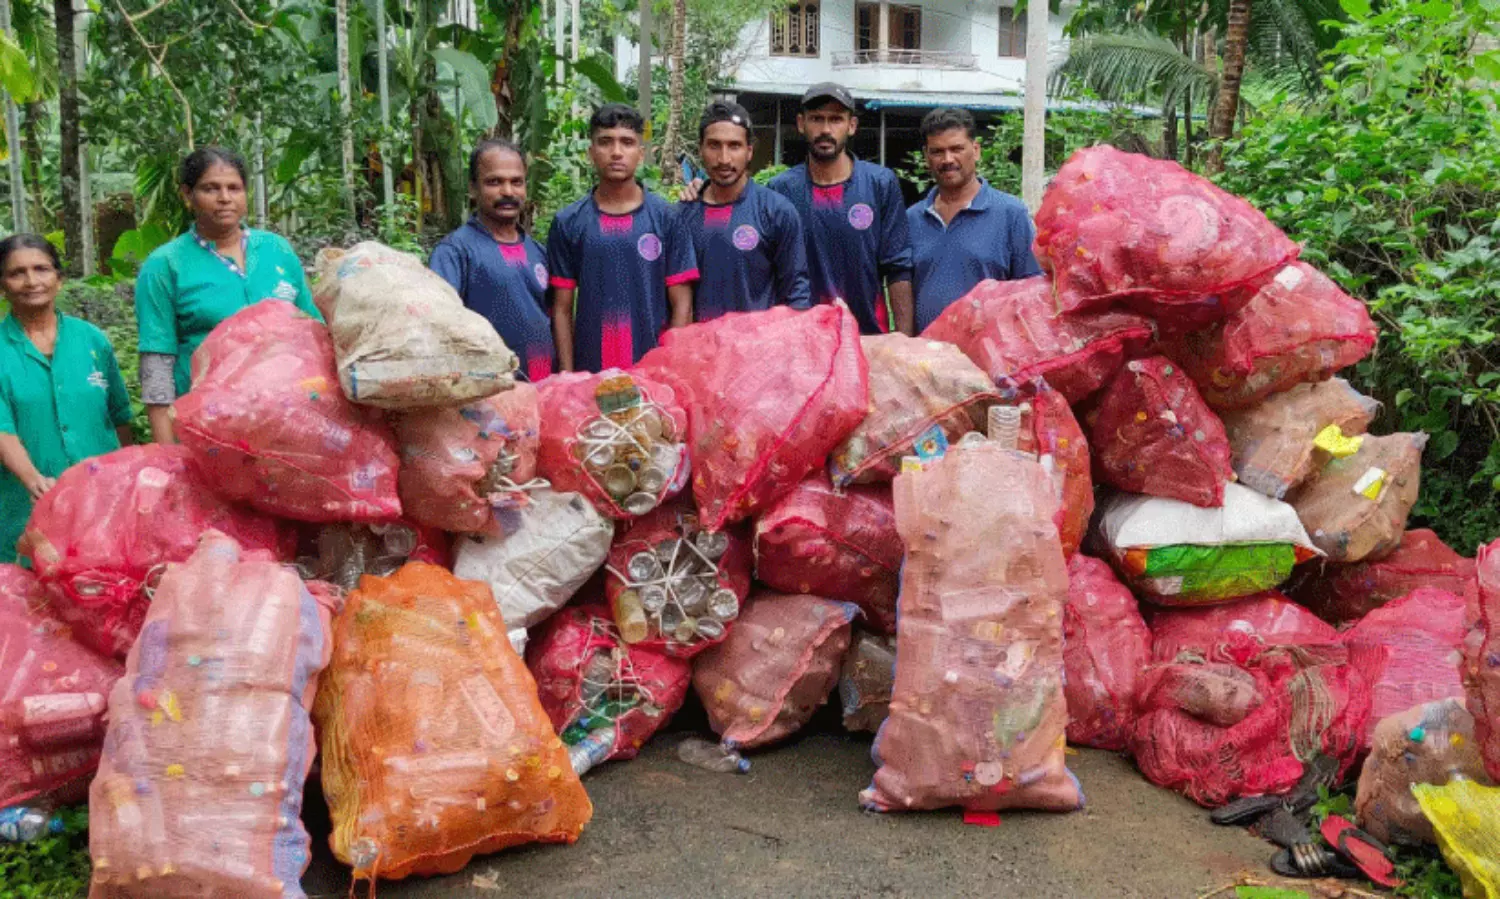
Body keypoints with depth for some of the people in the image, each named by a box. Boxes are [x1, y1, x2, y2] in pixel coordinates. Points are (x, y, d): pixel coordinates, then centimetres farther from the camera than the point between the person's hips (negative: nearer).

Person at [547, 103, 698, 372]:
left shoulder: (666, 218, 2)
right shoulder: (568, 223, 4)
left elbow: (682, 305, 2)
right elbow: (562, 309, 5)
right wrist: (567, 377, -2)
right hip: (589, 371, 1)